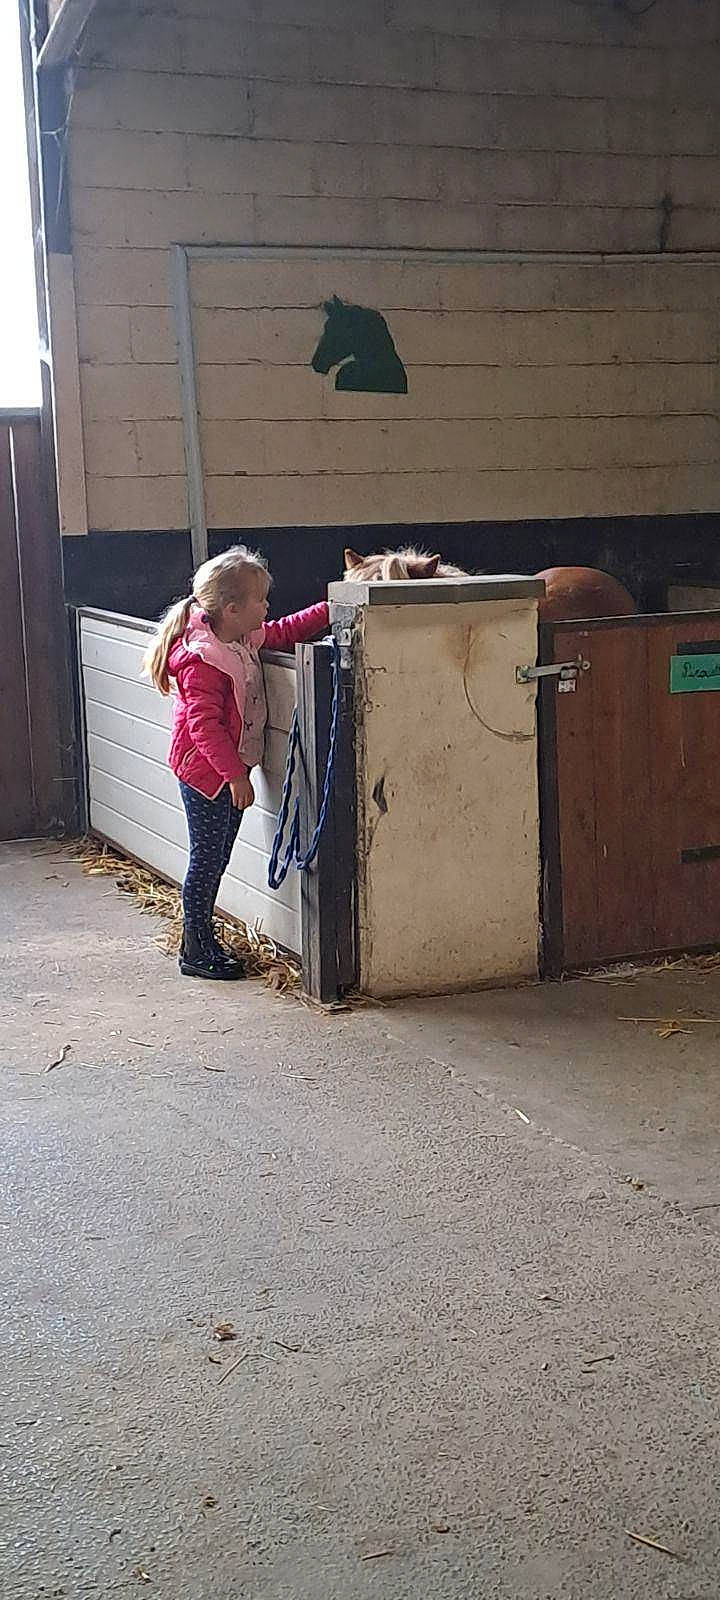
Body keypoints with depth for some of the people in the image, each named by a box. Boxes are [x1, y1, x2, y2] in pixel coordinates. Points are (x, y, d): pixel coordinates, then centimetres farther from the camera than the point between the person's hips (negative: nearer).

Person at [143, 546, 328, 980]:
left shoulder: (245, 639, 6)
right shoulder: (203, 659, -23)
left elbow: (284, 632, 22)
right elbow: (204, 724, -25)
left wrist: (329, 611, 11)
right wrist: (236, 775, -25)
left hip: (229, 769, 9)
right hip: (206, 772, -9)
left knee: (217, 858, 15)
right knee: (206, 859, -1)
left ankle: (202, 938, 26)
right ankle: (197, 952, 10)